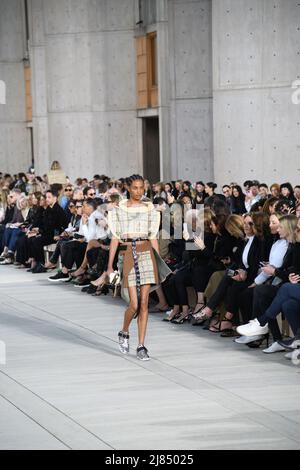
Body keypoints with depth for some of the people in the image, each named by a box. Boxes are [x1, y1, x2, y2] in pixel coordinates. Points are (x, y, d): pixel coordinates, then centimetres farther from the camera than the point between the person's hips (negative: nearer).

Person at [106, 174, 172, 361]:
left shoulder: (149, 209, 9)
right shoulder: (119, 209, 5)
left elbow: (153, 237, 11)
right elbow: (115, 238, 3)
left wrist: (159, 264, 8)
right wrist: (110, 265, -1)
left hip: (146, 254, 2)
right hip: (127, 254, -2)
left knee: (144, 302, -2)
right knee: (134, 304, -9)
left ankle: (141, 346, 4)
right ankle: (124, 333, 21)